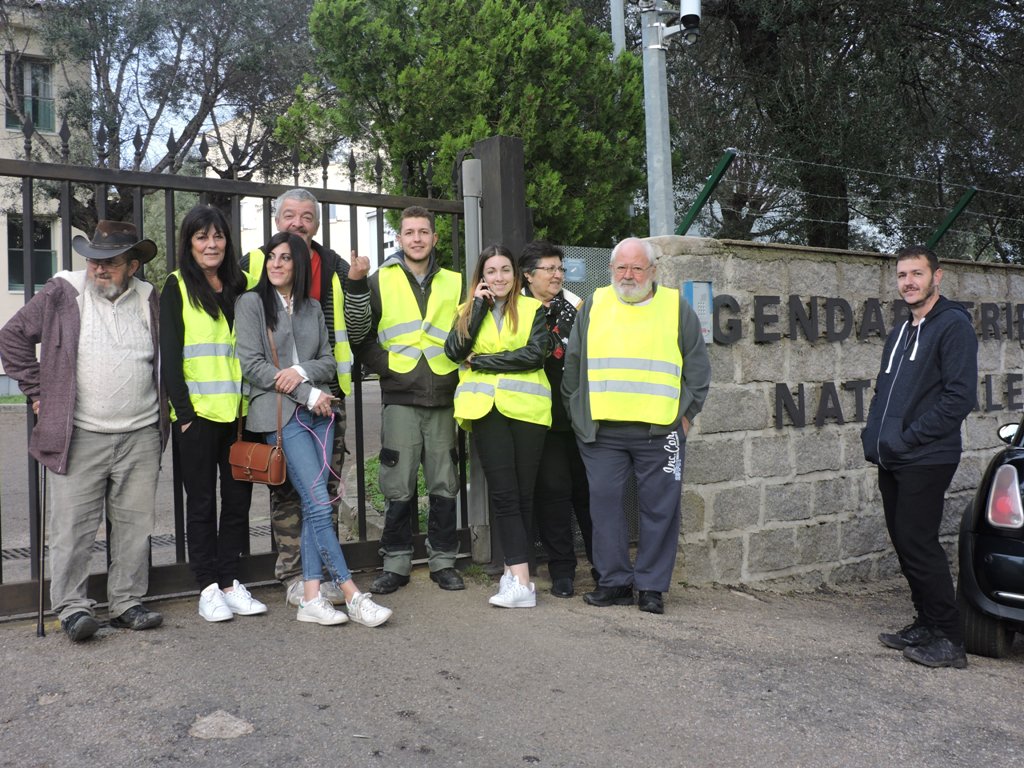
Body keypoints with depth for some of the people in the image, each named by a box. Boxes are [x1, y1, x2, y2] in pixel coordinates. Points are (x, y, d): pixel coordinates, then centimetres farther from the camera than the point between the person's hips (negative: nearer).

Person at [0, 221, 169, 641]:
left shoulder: (151, 300, 9)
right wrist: (38, 390, 1)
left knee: (135, 523, 7)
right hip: (79, 436, -2)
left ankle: (127, 602, 18)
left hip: (141, 436, 3)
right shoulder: (62, 293, 0)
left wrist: (165, 409, 15)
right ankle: (72, 606, 10)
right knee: (74, 525, -1)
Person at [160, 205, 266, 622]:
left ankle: (229, 582, 18)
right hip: (199, 413, -4)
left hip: (238, 411, 4)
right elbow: (169, 353, -5)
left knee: (238, 498, 7)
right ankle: (208, 588, 12)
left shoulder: (239, 286, 13)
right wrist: (183, 410, -12)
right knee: (202, 501, 4)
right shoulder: (177, 286, 1)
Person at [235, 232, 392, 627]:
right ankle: (352, 595, -6)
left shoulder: (312, 307, 18)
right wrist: (309, 394, -9)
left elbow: (329, 362, 13)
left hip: (319, 413, 5)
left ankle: (311, 596, 5)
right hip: (281, 414, -5)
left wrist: (302, 371, -10)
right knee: (319, 505, -10)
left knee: (313, 506, 1)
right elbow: (252, 364, -5)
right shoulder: (251, 303, 3)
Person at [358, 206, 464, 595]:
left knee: (444, 485, 6)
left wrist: (457, 370, 0)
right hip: (400, 399, -1)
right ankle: (395, 563, 12)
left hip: (443, 399, 2)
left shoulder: (455, 283, 11)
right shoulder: (380, 281, 7)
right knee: (398, 487, 0)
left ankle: (443, 560, 18)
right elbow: (362, 336, 6)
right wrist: (387, 367, -6)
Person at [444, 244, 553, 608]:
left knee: (523, 493, 3)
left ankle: (514, 570, 11)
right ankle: (520, 579, -6)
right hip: (486, 409, 1)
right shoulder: (469, 311, 16)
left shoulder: (533, 309, 10)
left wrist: (480, 362, -5)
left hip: (526, 408, -1)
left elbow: (534, 354, -7)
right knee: (504, 493, -6)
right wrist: (479, 306, -3)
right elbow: (454, 351, -3)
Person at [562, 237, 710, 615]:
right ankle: (615, 581, 13)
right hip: (602, 430, 1)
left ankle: (651, 586, 13)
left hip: (659, 429, -1)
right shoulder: (594, 306, 11)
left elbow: (698, 368, 10)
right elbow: (573, 365, 15)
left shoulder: (676, 308, 7)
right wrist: (577, 412, 11)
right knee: (604, 502, 1)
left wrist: (685, 413, 3)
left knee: (659, 508, 2)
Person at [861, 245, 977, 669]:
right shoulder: (900, 333, 19)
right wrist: (874, 435, 7)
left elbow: (960, 396, -17)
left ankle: (949, 640, 0)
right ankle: (926, 624, 23)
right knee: (905, 544, 12)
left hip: (926, 461, -8)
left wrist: (910, 437, -17)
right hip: (891, 461, 8)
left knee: (919, 545, -9)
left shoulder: (953, 326, -8)